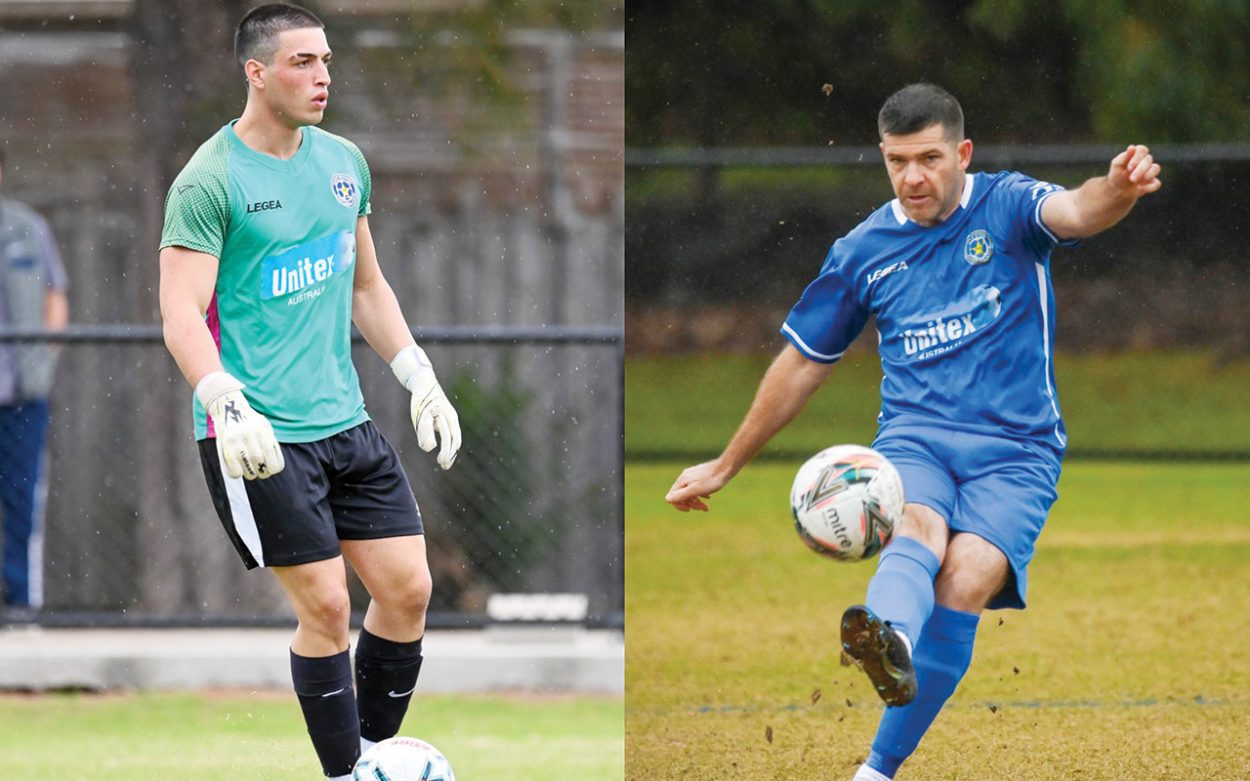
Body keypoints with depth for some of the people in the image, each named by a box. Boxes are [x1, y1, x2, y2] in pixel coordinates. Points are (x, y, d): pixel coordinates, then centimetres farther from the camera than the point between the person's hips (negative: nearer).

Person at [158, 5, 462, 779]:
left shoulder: (344, 162, 10)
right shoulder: (210, 180, -12)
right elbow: (182, 314, -17)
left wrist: (422, 380, 16)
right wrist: (226, 402, -32)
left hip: (344, 419, 7)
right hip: (258, 436, -7)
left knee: (407, 588, 3)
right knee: (326, 606, -8)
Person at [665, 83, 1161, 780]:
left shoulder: (1007, 206, 3)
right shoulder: (863, 251, 13)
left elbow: (1075, 212, -21)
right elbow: (803, 365, 23)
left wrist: (1118, 190, -46)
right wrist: (724, 468, 28)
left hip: (1015, 450, -2)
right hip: (915, 439, 2)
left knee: (966, 580, -25)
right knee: (919, 528, -32)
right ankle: (888, 644, -67)